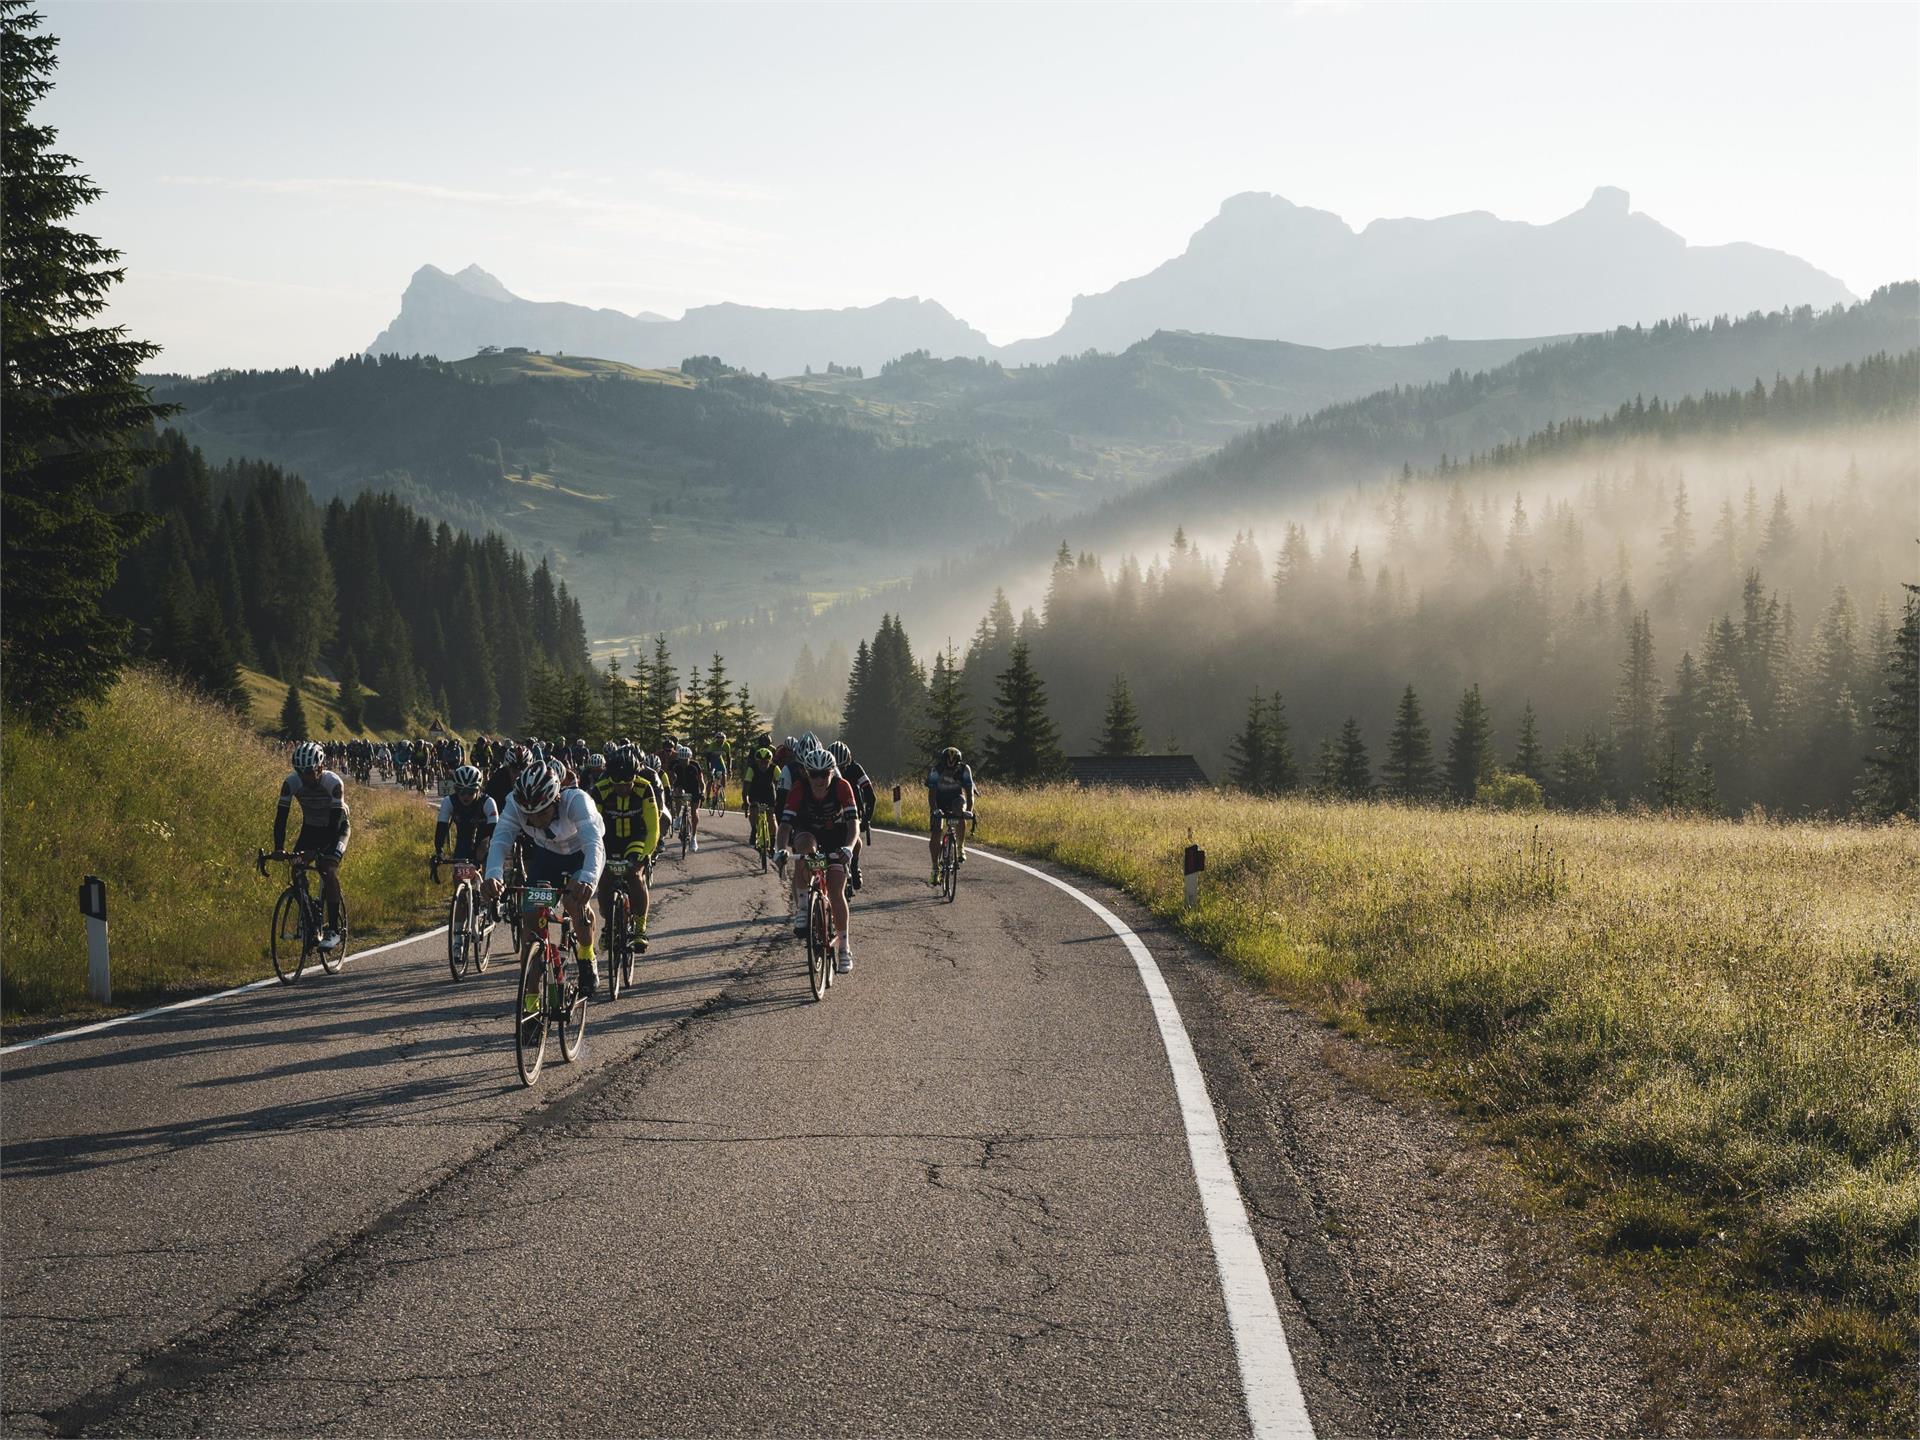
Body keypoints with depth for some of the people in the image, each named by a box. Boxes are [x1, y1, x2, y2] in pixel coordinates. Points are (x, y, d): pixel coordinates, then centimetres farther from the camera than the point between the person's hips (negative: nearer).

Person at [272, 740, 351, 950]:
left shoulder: (333, 783, -32)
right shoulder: (291, 783, -22)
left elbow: (336, 821, -34)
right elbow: (281, 817, -22)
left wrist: (328, 851, -45)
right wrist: (278, 849, -34)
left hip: (336, 828, -4)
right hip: (310, 828, 4)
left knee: (328, 869, -24)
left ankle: (333, 930, -19)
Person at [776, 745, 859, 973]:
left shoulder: (842, 787, -27)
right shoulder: (798, 790, -26)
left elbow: (853, 821, -32)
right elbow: (785, 823, -31)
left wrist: (847, 847, -49)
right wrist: (782, 850, -49)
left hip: (835, 836, 0)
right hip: (808, 831, 0)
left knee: (836, 892, -11)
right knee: (805, 847, -37)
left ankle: (844, 947, 0)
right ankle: (801, 909, -28)